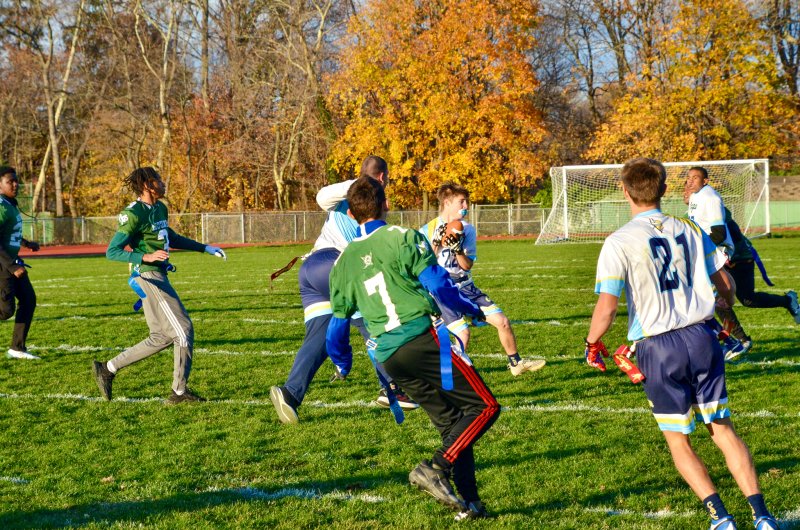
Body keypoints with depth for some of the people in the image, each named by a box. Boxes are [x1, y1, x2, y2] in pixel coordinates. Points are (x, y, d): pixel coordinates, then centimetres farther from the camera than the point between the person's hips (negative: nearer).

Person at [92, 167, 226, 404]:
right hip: (149, 278, -10)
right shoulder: (134, 214, -14)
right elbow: (112, 252, -17)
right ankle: (179, 391, 2)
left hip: (159, 277, 10)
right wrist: (146, 257, -28)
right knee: (183, 331, -7)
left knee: (161, 338, 13)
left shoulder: (160, 209, 14)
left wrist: (206, 248, 27)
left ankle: (108, 368, 18)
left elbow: (172, 239, 31)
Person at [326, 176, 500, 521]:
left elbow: (337, 325, 20)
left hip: (388, 355, 6)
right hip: (422, 337, -6)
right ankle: (436, 468, -19)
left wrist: (342, 365, 38)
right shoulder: (402, 238, -1)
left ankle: (468, 503, 9)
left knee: (451, 423, 15)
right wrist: (472, 310, 8)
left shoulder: (344, 261, 16)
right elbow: (439, 285, -9)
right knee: (484, 406, -3)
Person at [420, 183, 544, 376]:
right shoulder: (427, 231, -10)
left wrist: (457, 248, -23)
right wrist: (436, 243, -24)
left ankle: (516, 363, 23)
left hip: (466, 287, 5)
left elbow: (467, 265, -5)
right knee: (463, 333, -21)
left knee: (502, 321, 2)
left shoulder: (467, 229, 1)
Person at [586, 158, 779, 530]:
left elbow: (606, 308, -16)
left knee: (678, 442, 10)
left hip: (659, 348, -4)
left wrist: (592, 344, 2)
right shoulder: (690, 230, 5)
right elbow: (725, 284, 11)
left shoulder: (619, 243, -10)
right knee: (723, 430, 11)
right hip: (701, 338, 4)